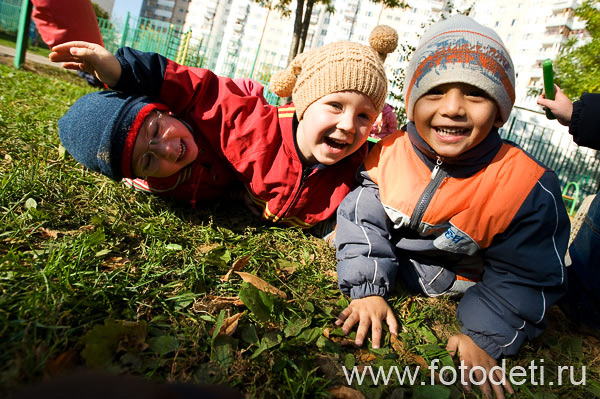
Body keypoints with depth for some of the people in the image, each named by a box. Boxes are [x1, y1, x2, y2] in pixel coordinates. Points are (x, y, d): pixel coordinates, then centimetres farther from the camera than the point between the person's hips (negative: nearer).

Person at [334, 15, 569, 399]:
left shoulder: (528, 187, -26)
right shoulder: (387, 155, -21)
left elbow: (522, 276, -16)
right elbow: (364, 218, -14)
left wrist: (485, 337, -24)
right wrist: (367, 290, -23)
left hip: (463, 279, 1)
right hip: (394, 264, 0)